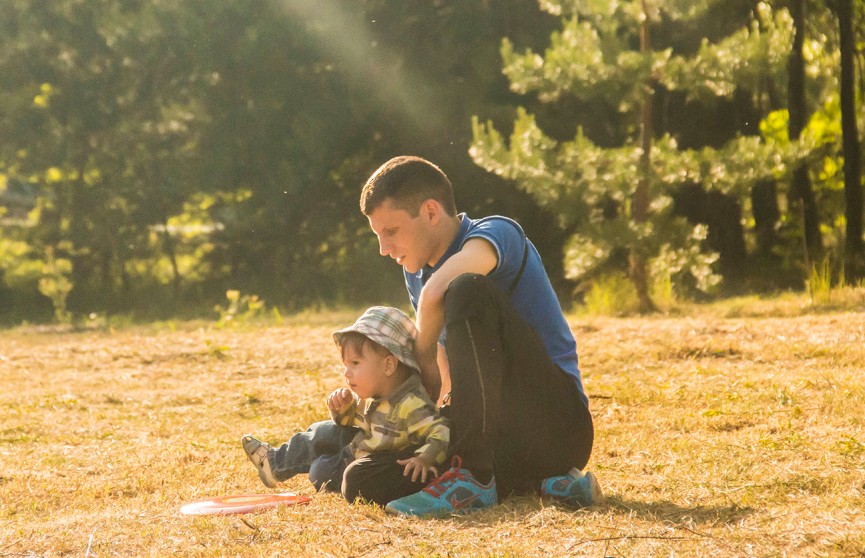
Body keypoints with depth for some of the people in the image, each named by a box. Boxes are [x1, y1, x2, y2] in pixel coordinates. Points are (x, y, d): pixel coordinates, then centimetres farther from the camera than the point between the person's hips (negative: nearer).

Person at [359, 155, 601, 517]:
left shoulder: (497, 233, -10)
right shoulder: (416, 275, 15)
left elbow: (435, 293, -32)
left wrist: (425, 356, -16)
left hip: (557, 423, -8)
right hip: (502, 439, 9)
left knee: (466, 291, -25)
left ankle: (474, 477, -25)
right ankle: (539, 482, -3)